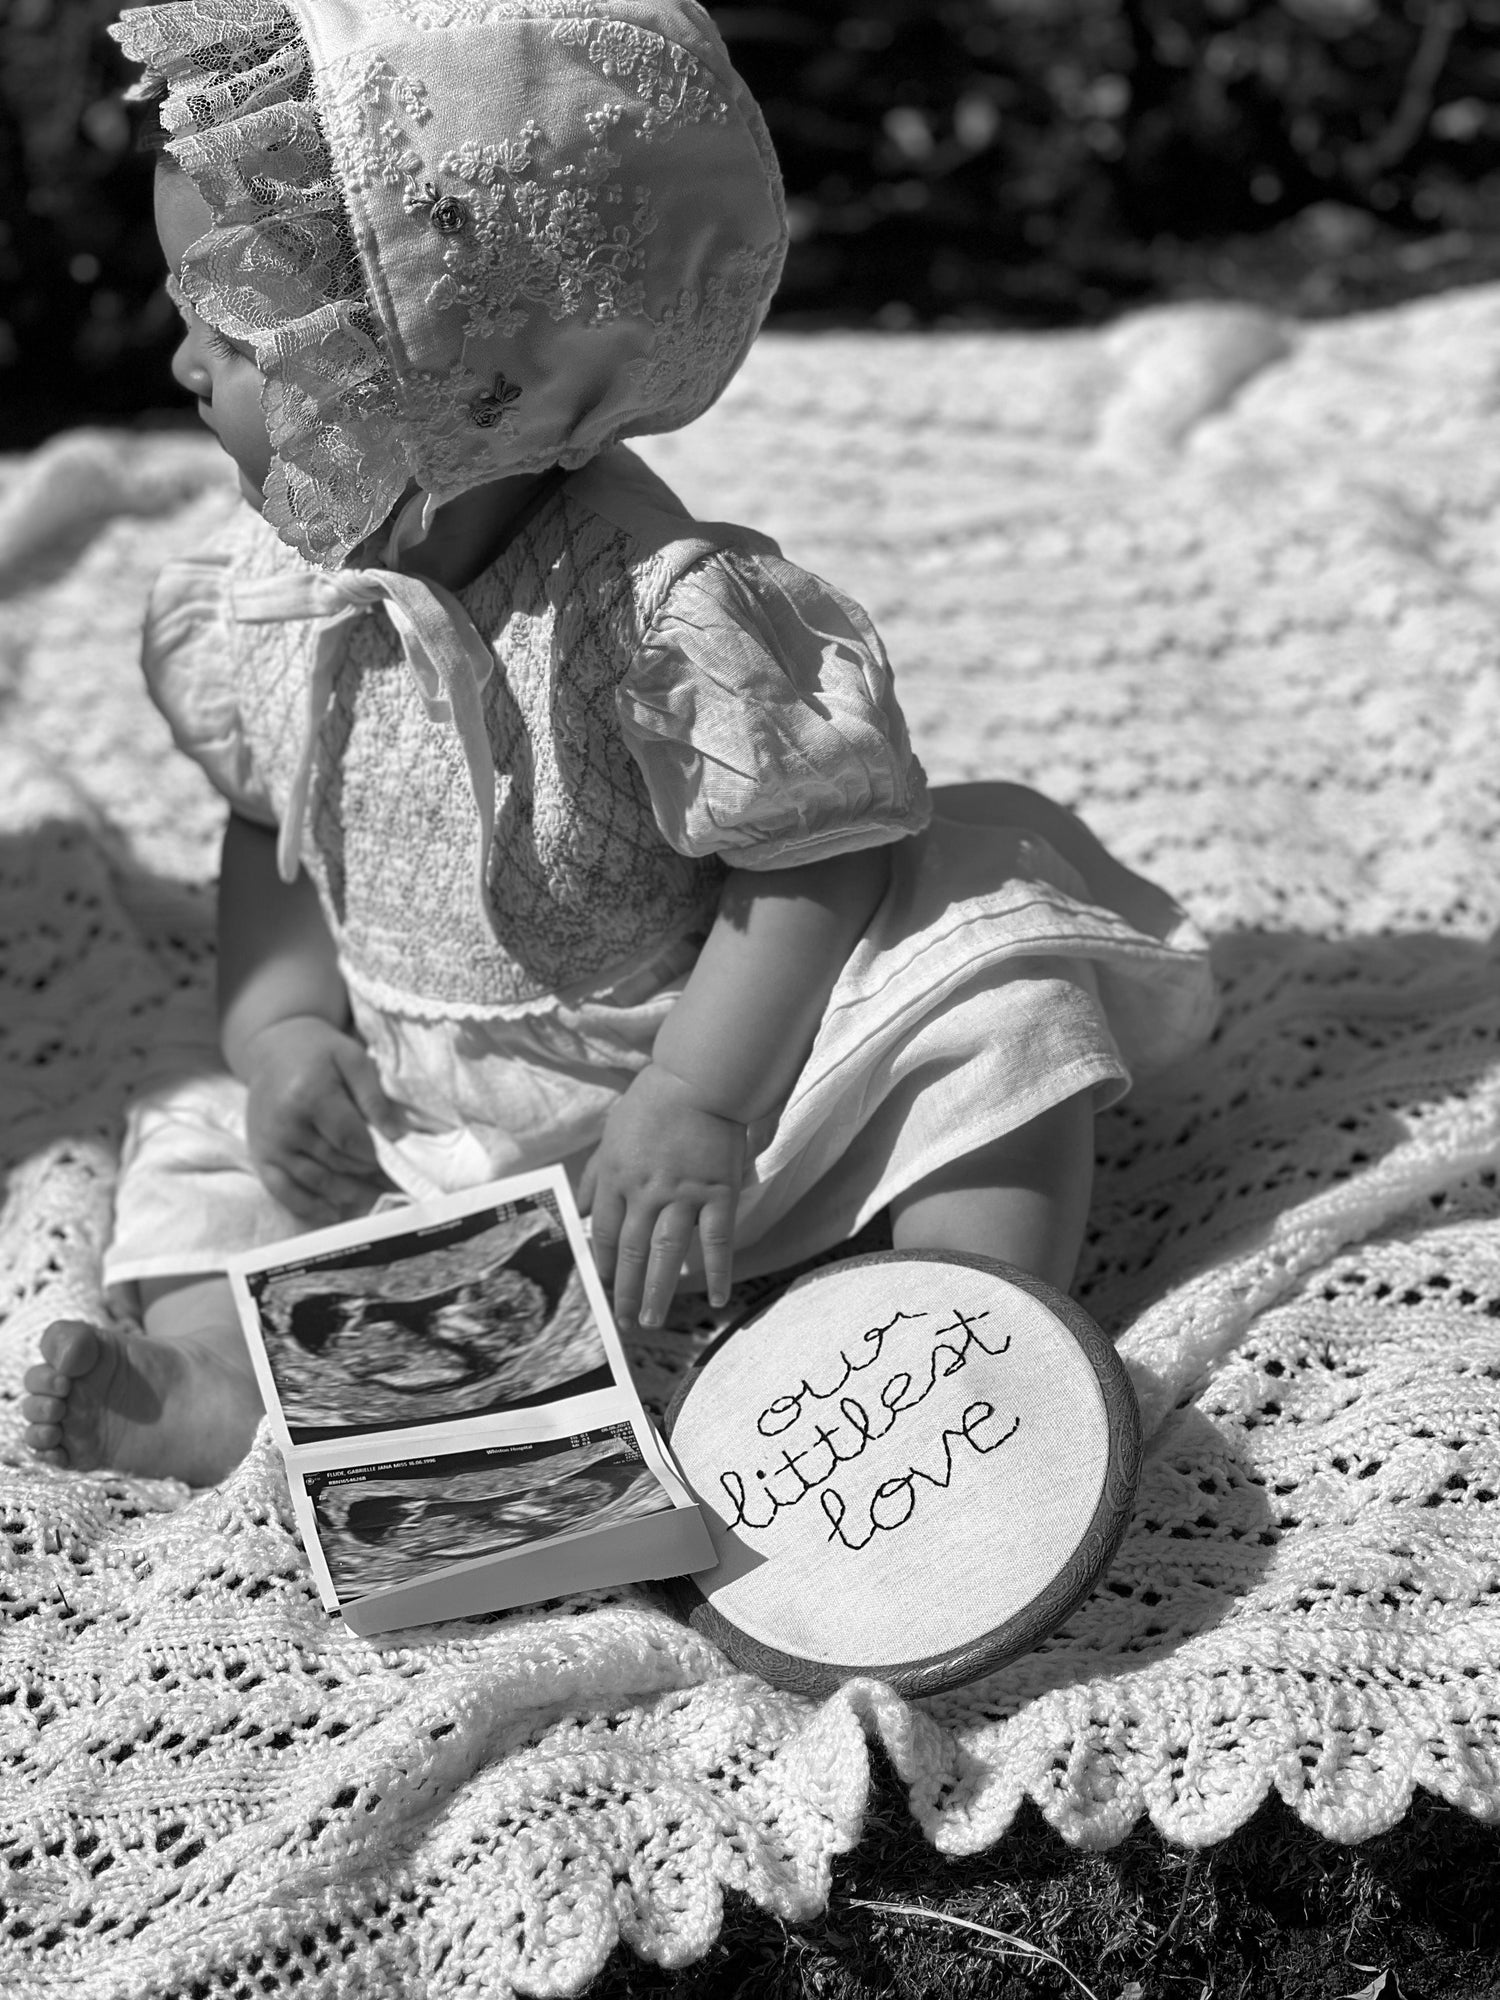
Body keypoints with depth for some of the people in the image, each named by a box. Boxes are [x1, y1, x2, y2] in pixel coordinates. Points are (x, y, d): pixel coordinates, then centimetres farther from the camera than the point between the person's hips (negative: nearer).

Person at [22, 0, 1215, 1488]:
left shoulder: (664, 604, -26)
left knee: (991, 1007, -24)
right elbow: (274, 830, 10)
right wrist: (282, 1027, -7)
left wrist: (697, 1107, -26)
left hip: (706, 1088, -5)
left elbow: (818, 855, -21)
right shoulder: (263, 601, -6)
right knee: (199, 1148, -4)